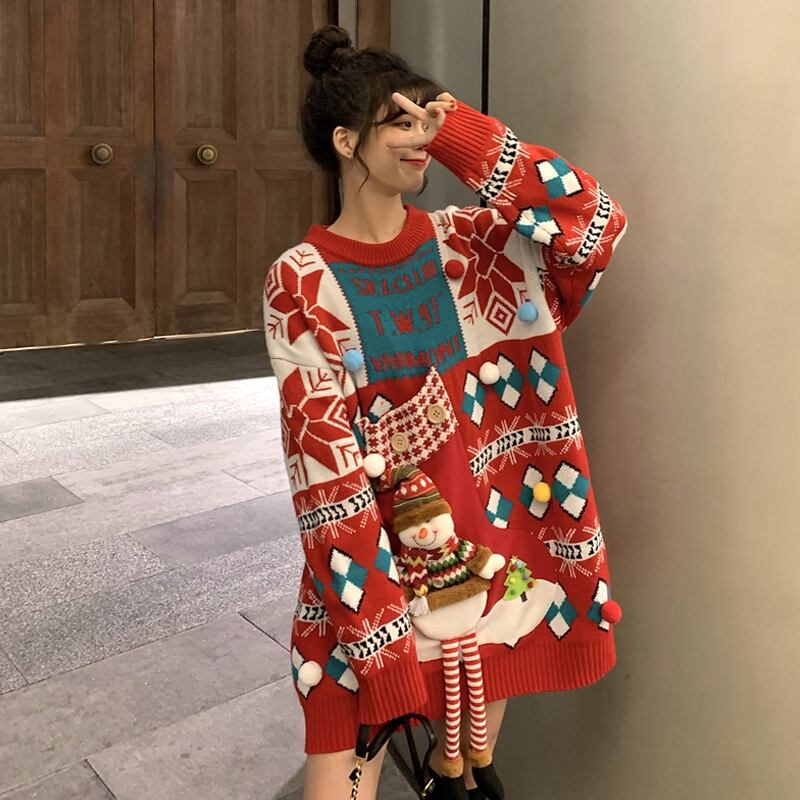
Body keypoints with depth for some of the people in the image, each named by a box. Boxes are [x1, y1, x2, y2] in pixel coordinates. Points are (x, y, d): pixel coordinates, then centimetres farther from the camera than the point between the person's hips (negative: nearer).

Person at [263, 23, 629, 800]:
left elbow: (595, 223, -13)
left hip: (488, 539, 3)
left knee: (475, 734, 20)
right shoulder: (301, 282, -10)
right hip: (371, 552, -3)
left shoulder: (470, 243, 1)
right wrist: (375, 615, -18)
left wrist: (464, 133, -15)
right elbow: (324, 458, -14)